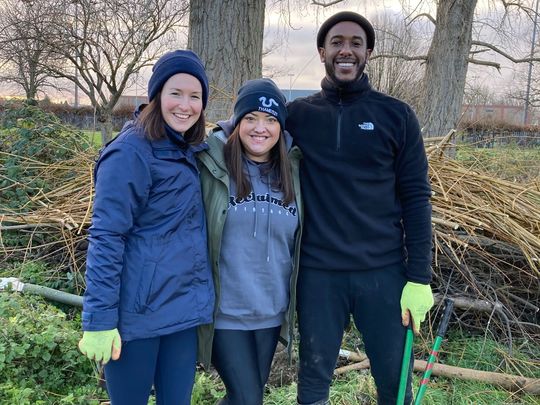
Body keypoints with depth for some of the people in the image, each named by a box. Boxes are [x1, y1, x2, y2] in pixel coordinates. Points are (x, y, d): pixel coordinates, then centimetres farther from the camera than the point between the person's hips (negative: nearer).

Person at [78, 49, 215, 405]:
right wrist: (99, 320, -19)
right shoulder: (131, 153, -14)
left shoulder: (192, 152, 8)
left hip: (184, 308, 7)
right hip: (137, 313, -7)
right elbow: (106, 239, -17)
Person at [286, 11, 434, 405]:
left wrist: (420, 278, -6)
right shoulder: (298, 115, 3)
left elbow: (416, 197, -1)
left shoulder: (396, 115, 1)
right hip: (318, 272, 1)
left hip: (384, 270, 0)